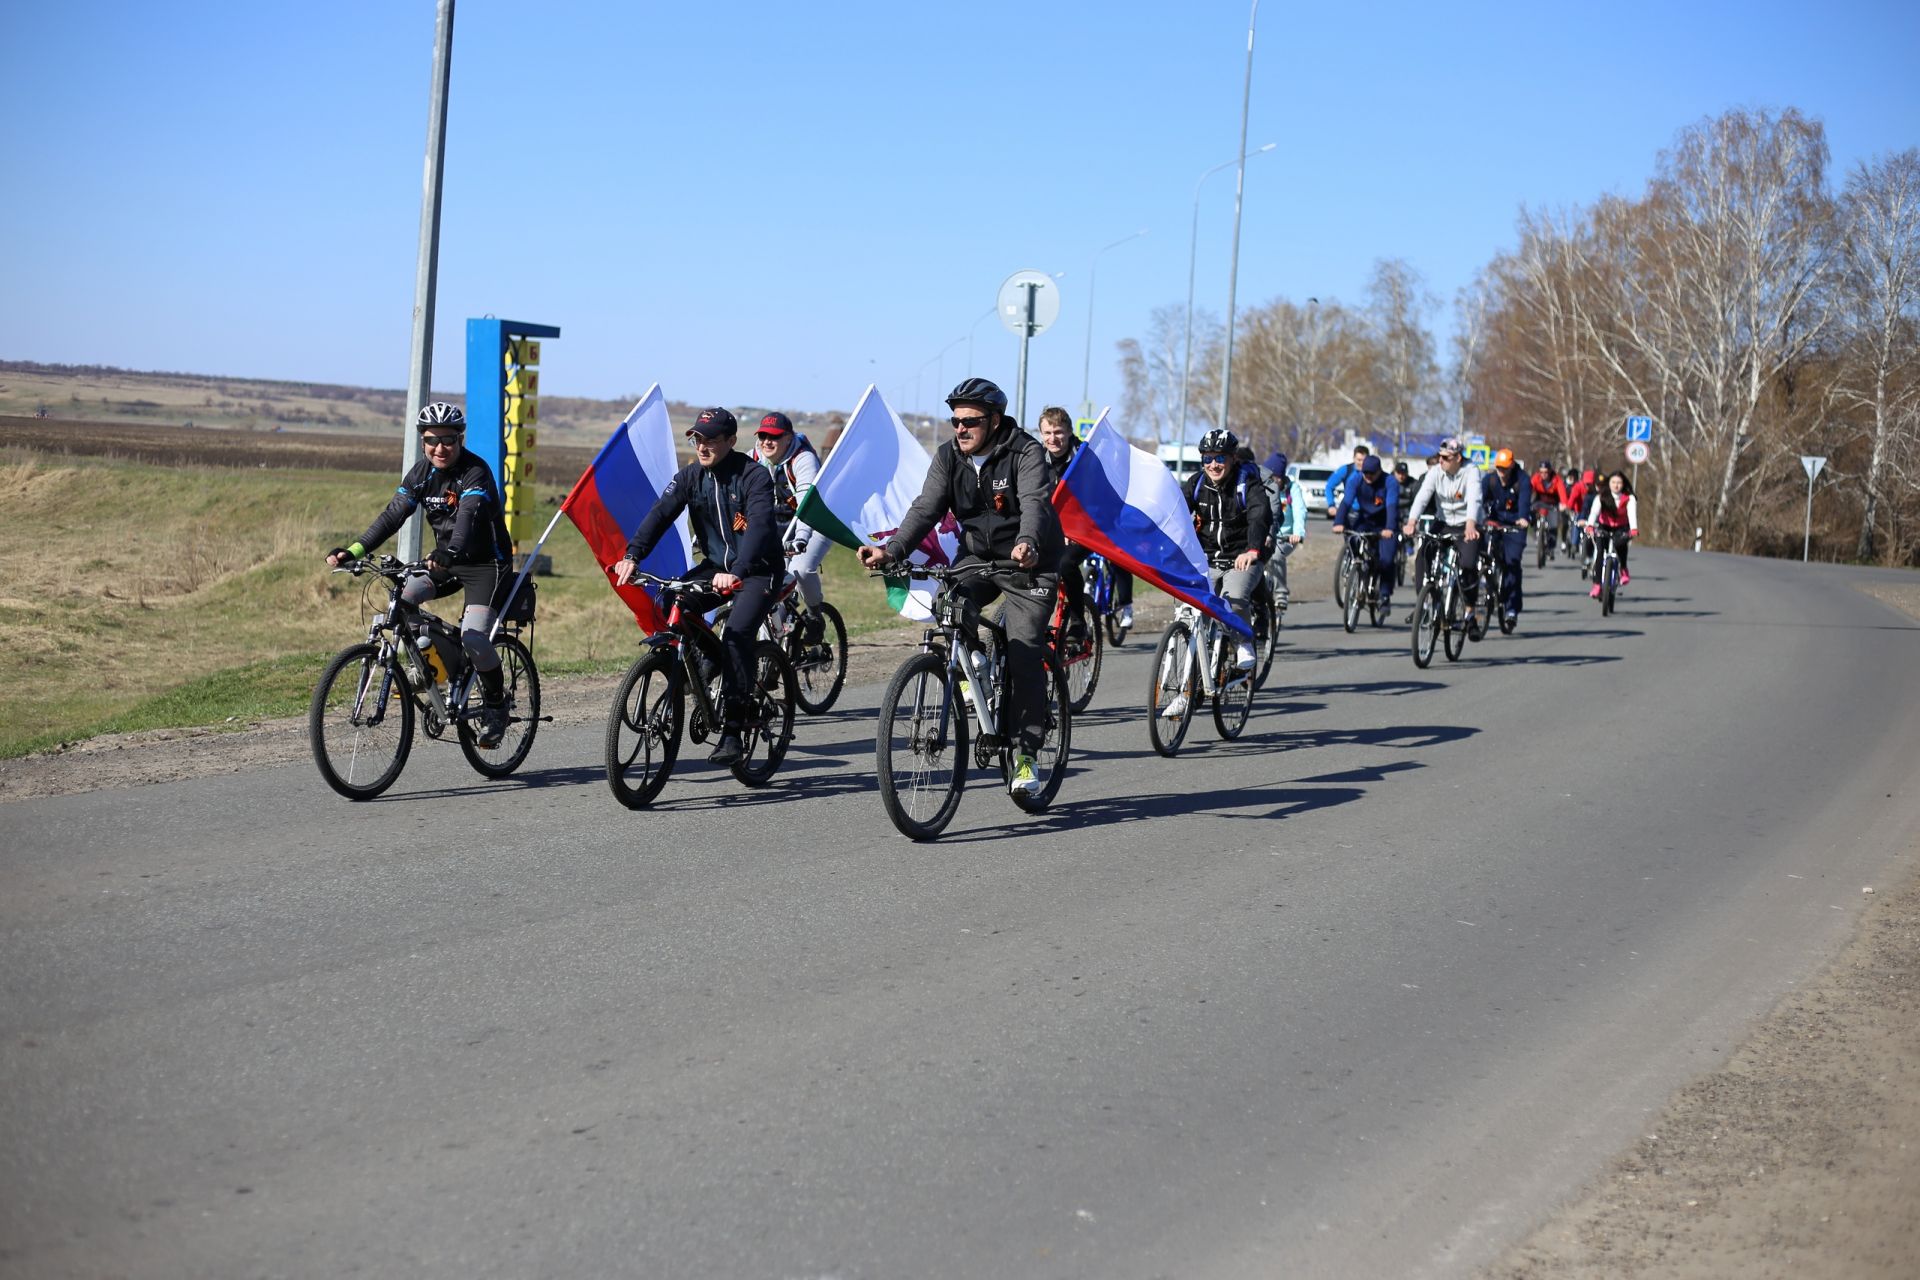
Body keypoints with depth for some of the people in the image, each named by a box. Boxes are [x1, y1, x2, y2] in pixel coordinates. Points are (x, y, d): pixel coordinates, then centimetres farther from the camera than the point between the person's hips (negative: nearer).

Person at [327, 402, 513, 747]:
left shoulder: (476, 472, -21)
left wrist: (450, 553, -58)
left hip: (487, 564, -6)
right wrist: (353, 551, -22)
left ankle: (495, 706, 2)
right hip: (445, 561, 7)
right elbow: (393, 515, -9)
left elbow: (468, 516, -38)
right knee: (398, 598, -16)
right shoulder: (421, 473, -2)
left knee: (473, 638, -22)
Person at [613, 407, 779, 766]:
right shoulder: (691, 475, 0)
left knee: (736, 635, -26)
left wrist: (735, 573, -45)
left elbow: (758, 525, -30)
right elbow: (660, 513, -11)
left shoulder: (754, 476, -16)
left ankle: (731, 730, -20)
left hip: (758, 571, -6)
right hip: (715, 566, 6)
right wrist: (632, 555, -26)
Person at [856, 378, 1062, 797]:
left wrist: (1027, 543, -56)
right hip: (977, 556, 4)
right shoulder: (948, 457, -4)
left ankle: (1025, 754, -6)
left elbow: (1035, 501, -35)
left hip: (1028, 562, -4)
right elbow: (926, 508, -13)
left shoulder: (1025, 452, -18)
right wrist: (891, 550, -31)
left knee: (1024, 655, -14)